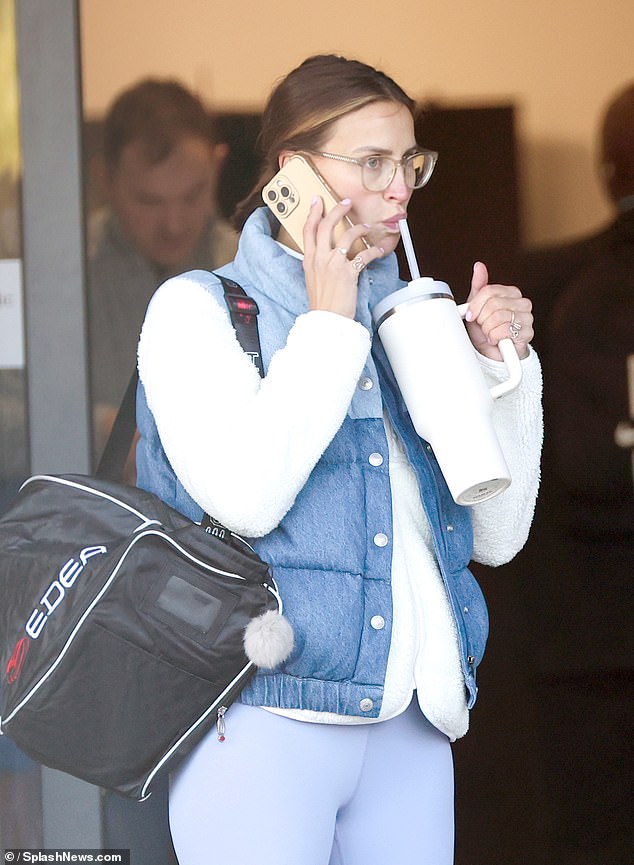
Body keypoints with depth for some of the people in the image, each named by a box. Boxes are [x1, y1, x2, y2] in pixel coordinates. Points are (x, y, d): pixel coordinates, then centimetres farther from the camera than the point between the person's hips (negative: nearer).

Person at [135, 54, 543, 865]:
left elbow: (497, 535, 14)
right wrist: (327, 325, -8)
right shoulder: (197, 309, 1)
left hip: (409, 727, 5)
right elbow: (243, 495, -17)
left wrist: (503, 367, 3)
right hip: (265, 723, -5)